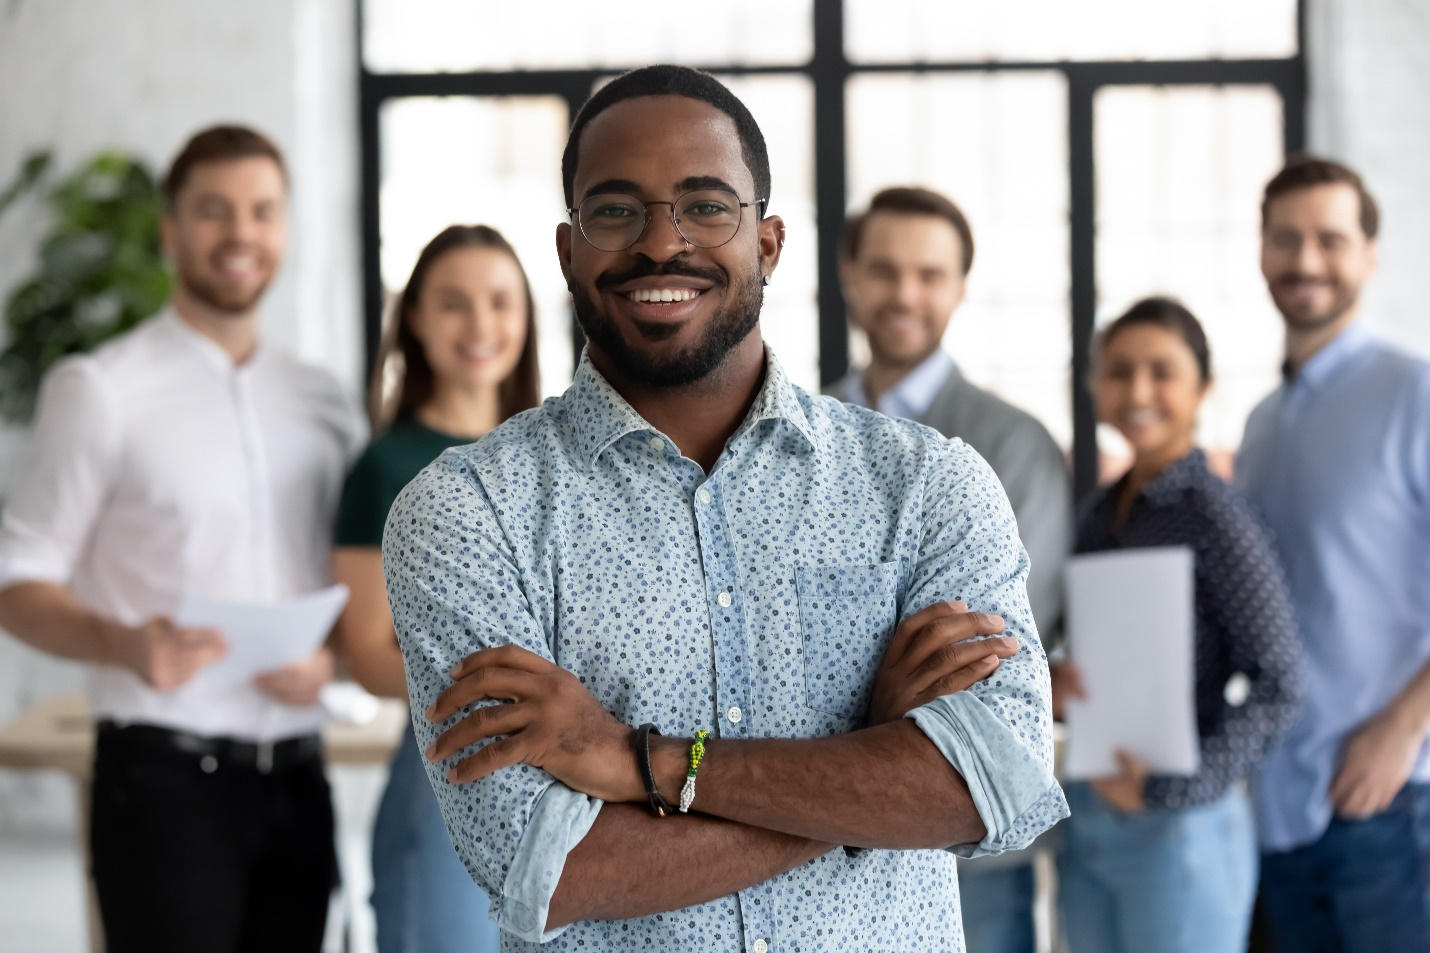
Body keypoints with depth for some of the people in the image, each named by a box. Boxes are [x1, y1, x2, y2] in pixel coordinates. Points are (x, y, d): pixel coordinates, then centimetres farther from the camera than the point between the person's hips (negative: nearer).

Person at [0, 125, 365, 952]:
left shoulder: (326, 405, 13)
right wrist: (125, 645, -25)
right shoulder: (101, 390, -2)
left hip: (295, 780, 5)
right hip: (167, 779, -5)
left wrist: (331, 657, -4)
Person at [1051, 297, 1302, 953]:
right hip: (1086, 820, 7)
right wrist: (1054, 684, -4)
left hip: (1179, 829, -7)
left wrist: (1169, 789, -20)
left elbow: (1276, 686, -13)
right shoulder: (1100, 515, 8)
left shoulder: (1215, 517, -12)